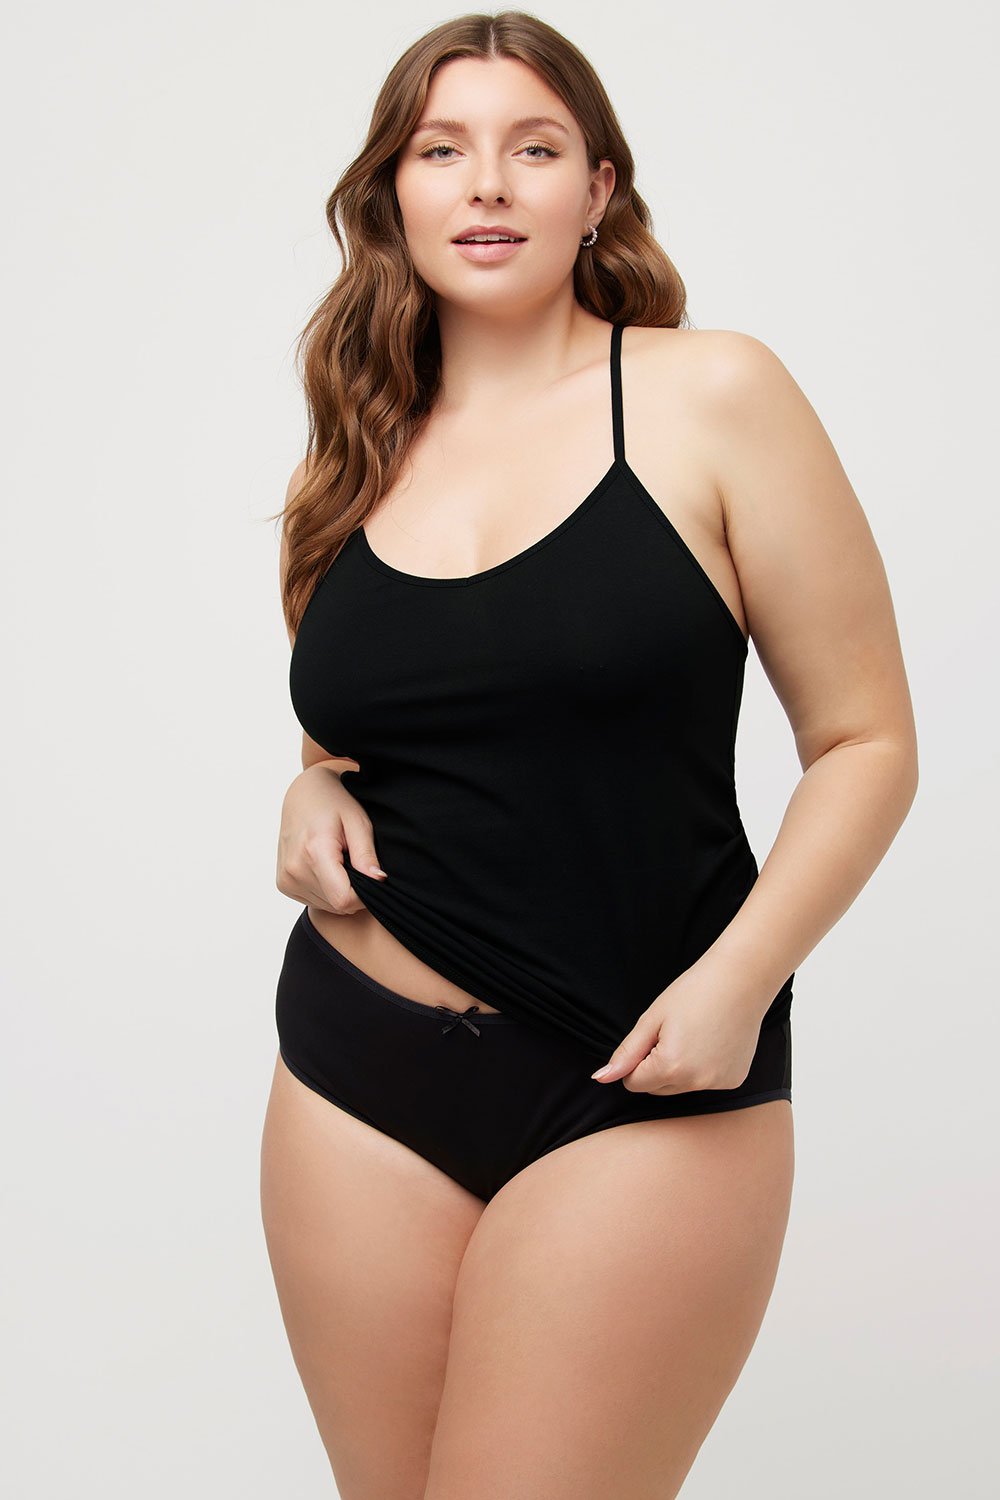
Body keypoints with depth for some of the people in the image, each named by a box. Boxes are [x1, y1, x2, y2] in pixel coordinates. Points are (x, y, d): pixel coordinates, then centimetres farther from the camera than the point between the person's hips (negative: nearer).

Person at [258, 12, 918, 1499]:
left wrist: (741, 974, -17)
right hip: (361, 1068, 4)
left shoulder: (710, 398, -5)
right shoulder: (353, 457, 9)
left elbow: (866, 738, -4)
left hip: (644, 1089, -4)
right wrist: (313, 800, 0)